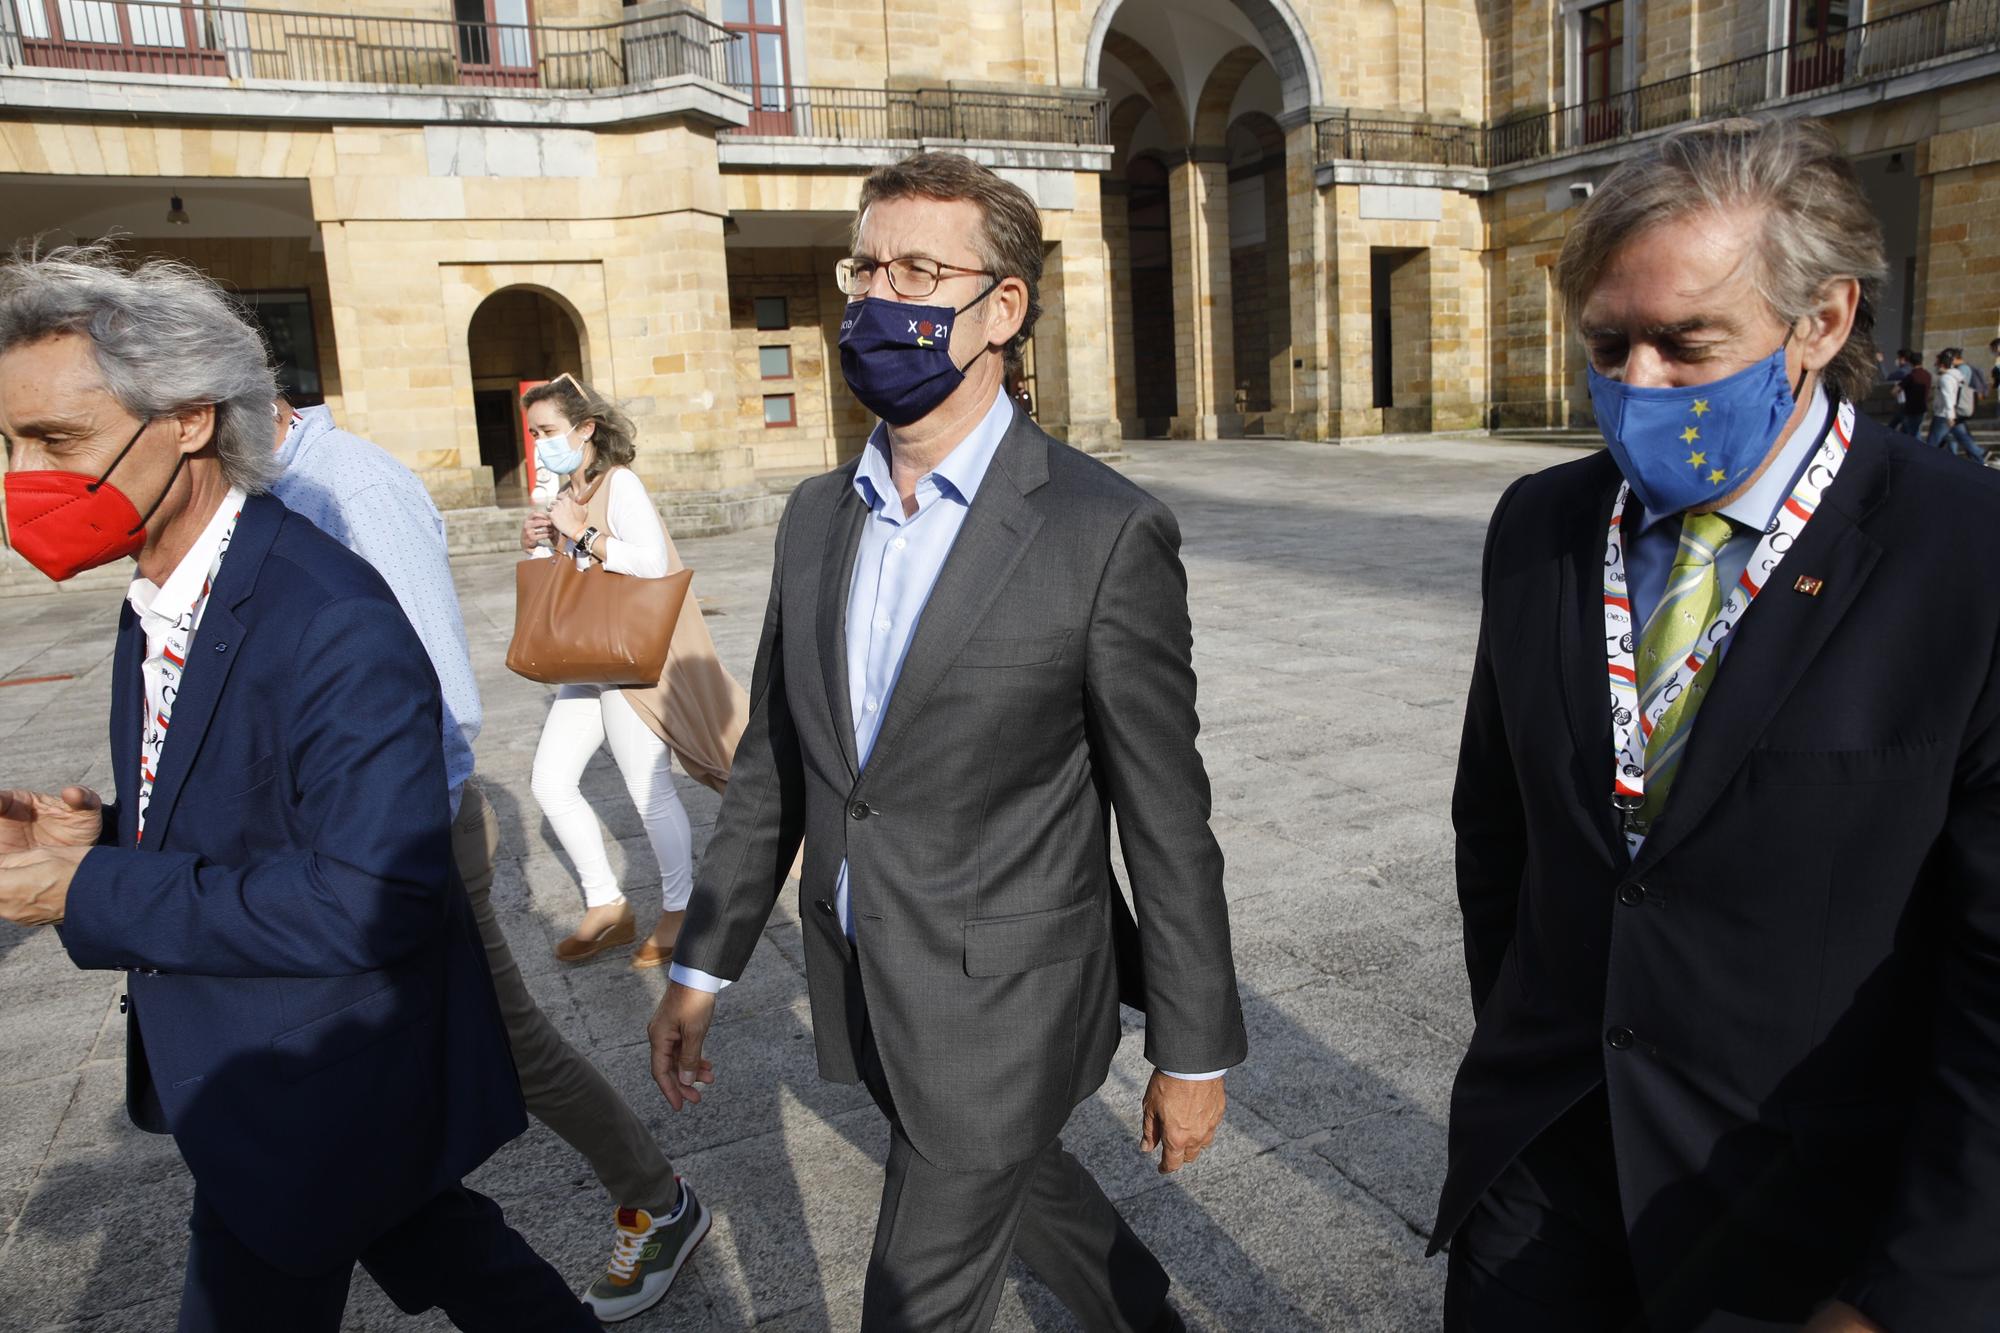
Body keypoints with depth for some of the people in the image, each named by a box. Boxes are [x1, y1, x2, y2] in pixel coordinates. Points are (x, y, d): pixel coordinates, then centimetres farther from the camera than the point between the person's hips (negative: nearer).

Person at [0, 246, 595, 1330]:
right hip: (233, 1066, 8)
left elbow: (372, 901, -32)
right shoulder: (157, 601, 2)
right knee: (430, 1242, 25)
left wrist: (91, 896, -26)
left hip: (319, 1098, -8)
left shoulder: (332, 626, -29)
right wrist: (98, 834, -8)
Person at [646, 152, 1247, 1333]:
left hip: (1000, 1017, -6)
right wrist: (705, 964, 9)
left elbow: (1167, 821, -13)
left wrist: (1195, 1052, -6)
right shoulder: (818, 516, 1)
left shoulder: (1107, 532, -18)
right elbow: (774, 762, 7)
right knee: (1024, 1184, 27)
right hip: (863, 998, 6)